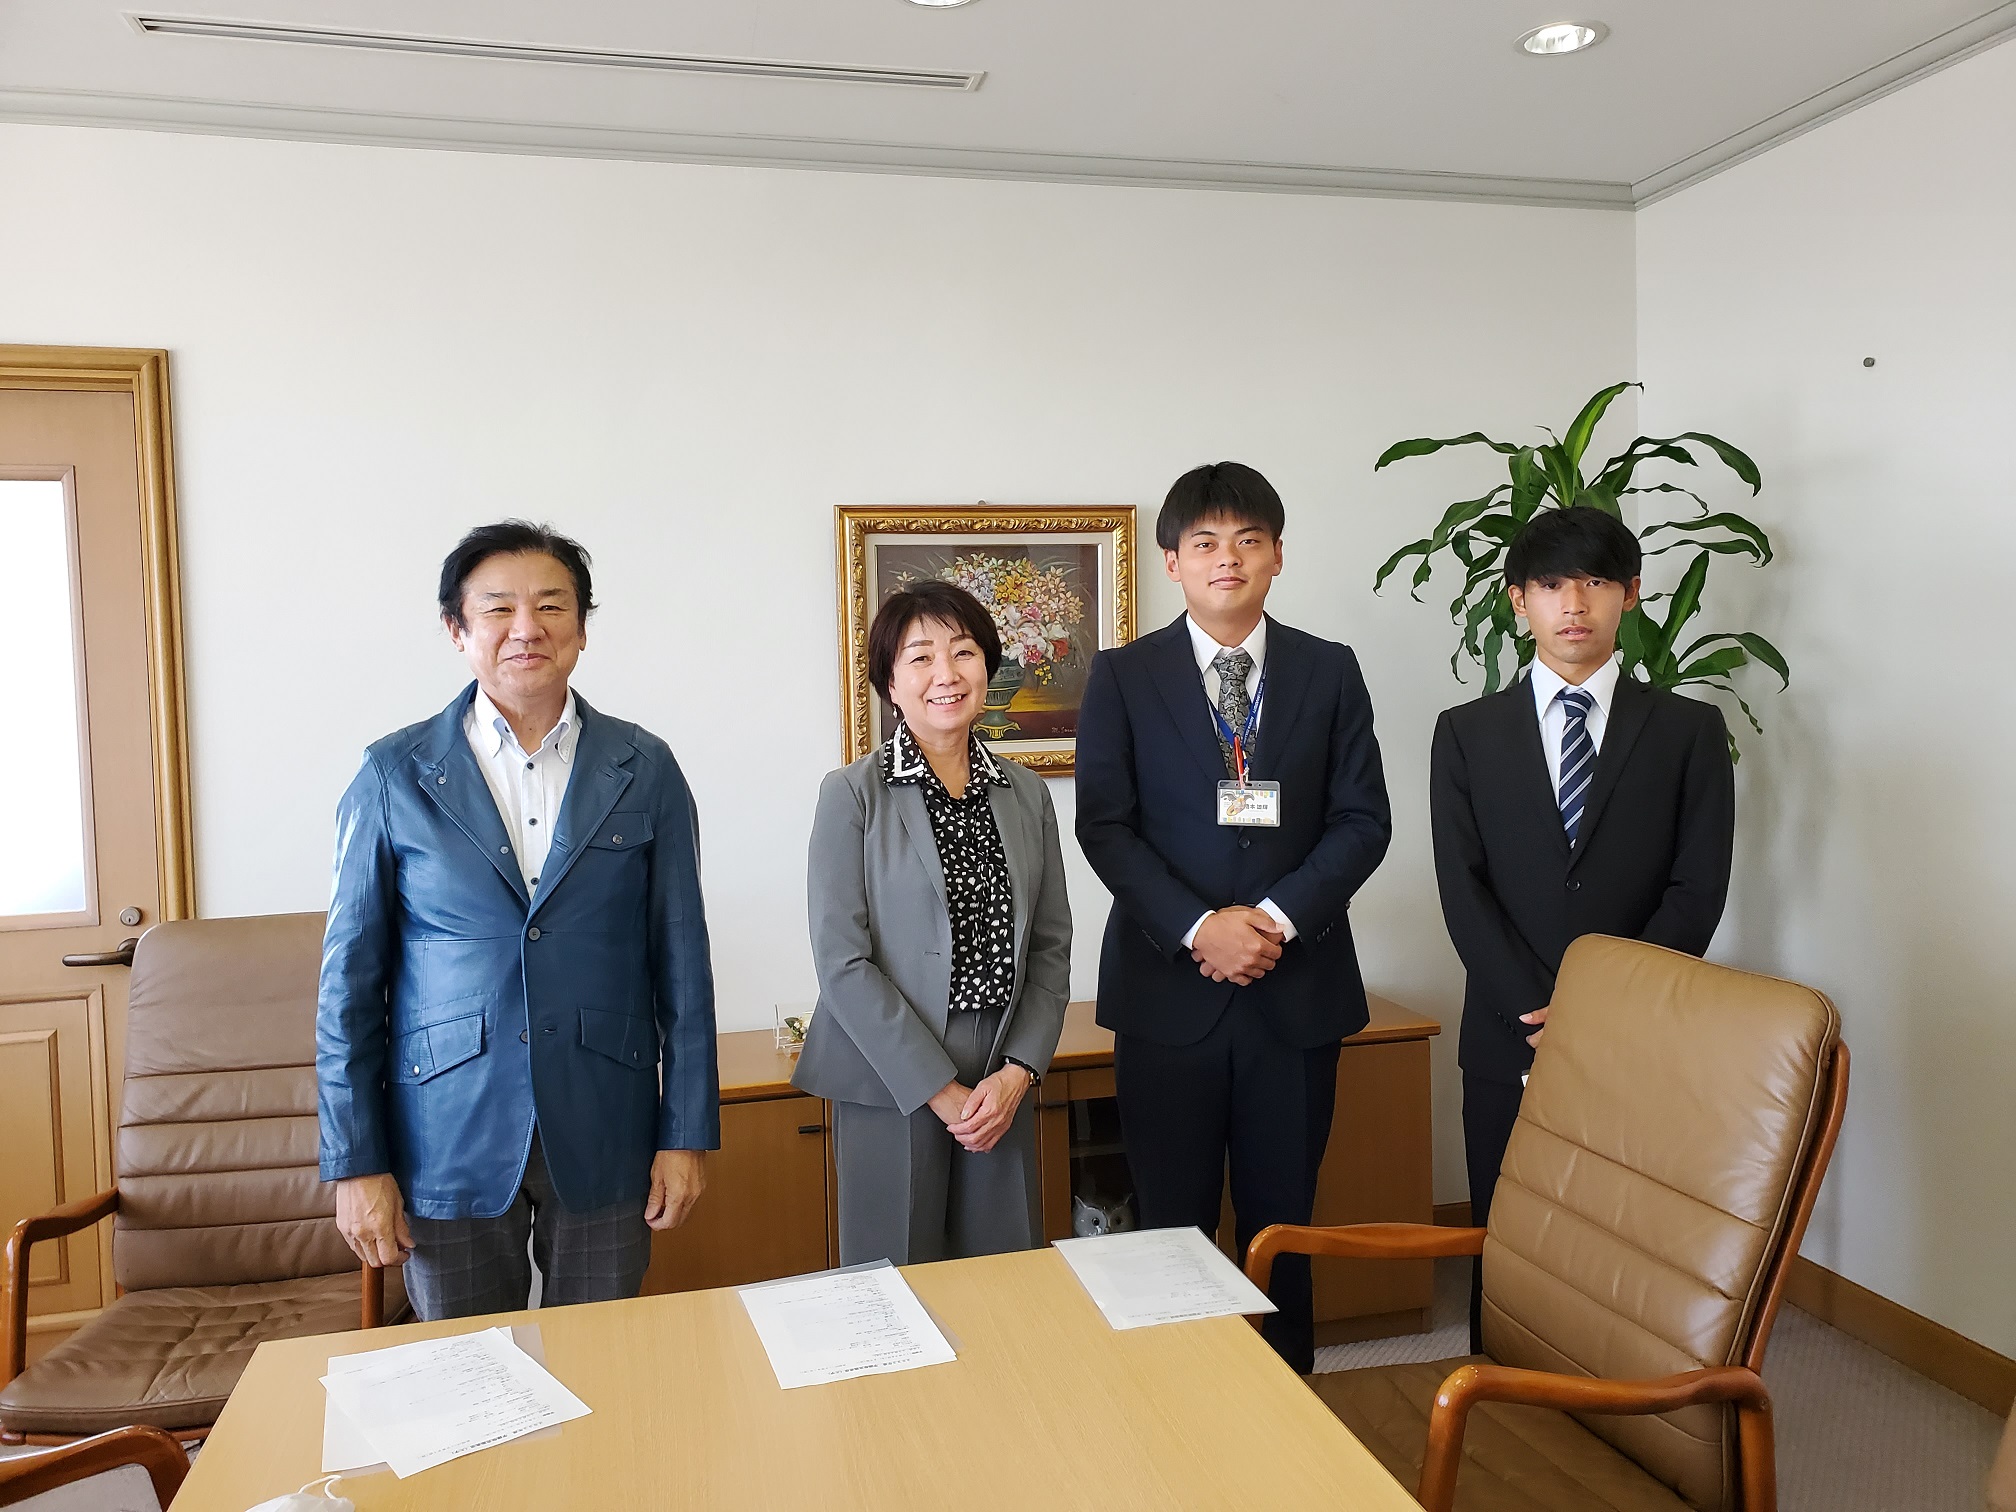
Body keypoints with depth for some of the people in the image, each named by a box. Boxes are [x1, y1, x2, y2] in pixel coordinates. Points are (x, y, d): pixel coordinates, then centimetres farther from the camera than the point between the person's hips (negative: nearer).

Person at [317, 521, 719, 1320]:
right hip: (448, 1140, 0)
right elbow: (351, 977, 1)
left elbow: (681, 963, 2)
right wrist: (355, 1160, -2)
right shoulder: (395, 774, -1)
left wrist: (687, 1133, 0)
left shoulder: (644, 769, 0)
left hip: (604, 1137, 1)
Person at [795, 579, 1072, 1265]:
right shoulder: (852, 795, -6)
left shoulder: (1026, 794, 7)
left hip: (1003, 1089, 4)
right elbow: (842, 964, -11)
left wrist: (1019, 1071, -5)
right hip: (892, 1092, -4)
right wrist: (938, 1090, -12)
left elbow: (1051, 949, 8)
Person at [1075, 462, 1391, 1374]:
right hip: (1167, 988, -1)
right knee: (1172, 1228, 7)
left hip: (1297, 984, 1)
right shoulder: (1123, 676, 3)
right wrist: (1198, 926, -16)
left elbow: (1362, 820, 2)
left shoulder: (1330, 672, 7)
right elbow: (1105, 826, -4)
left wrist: (1277, 917, -12)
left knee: (1282, 1226, 11)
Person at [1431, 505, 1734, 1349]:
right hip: (1509, 1046, 1)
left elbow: (1697, 890, -1)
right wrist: (1537, 1013, -11)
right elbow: (1463, 889, -1)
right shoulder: (1467, 734, 8)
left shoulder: (1689, 730, 7)